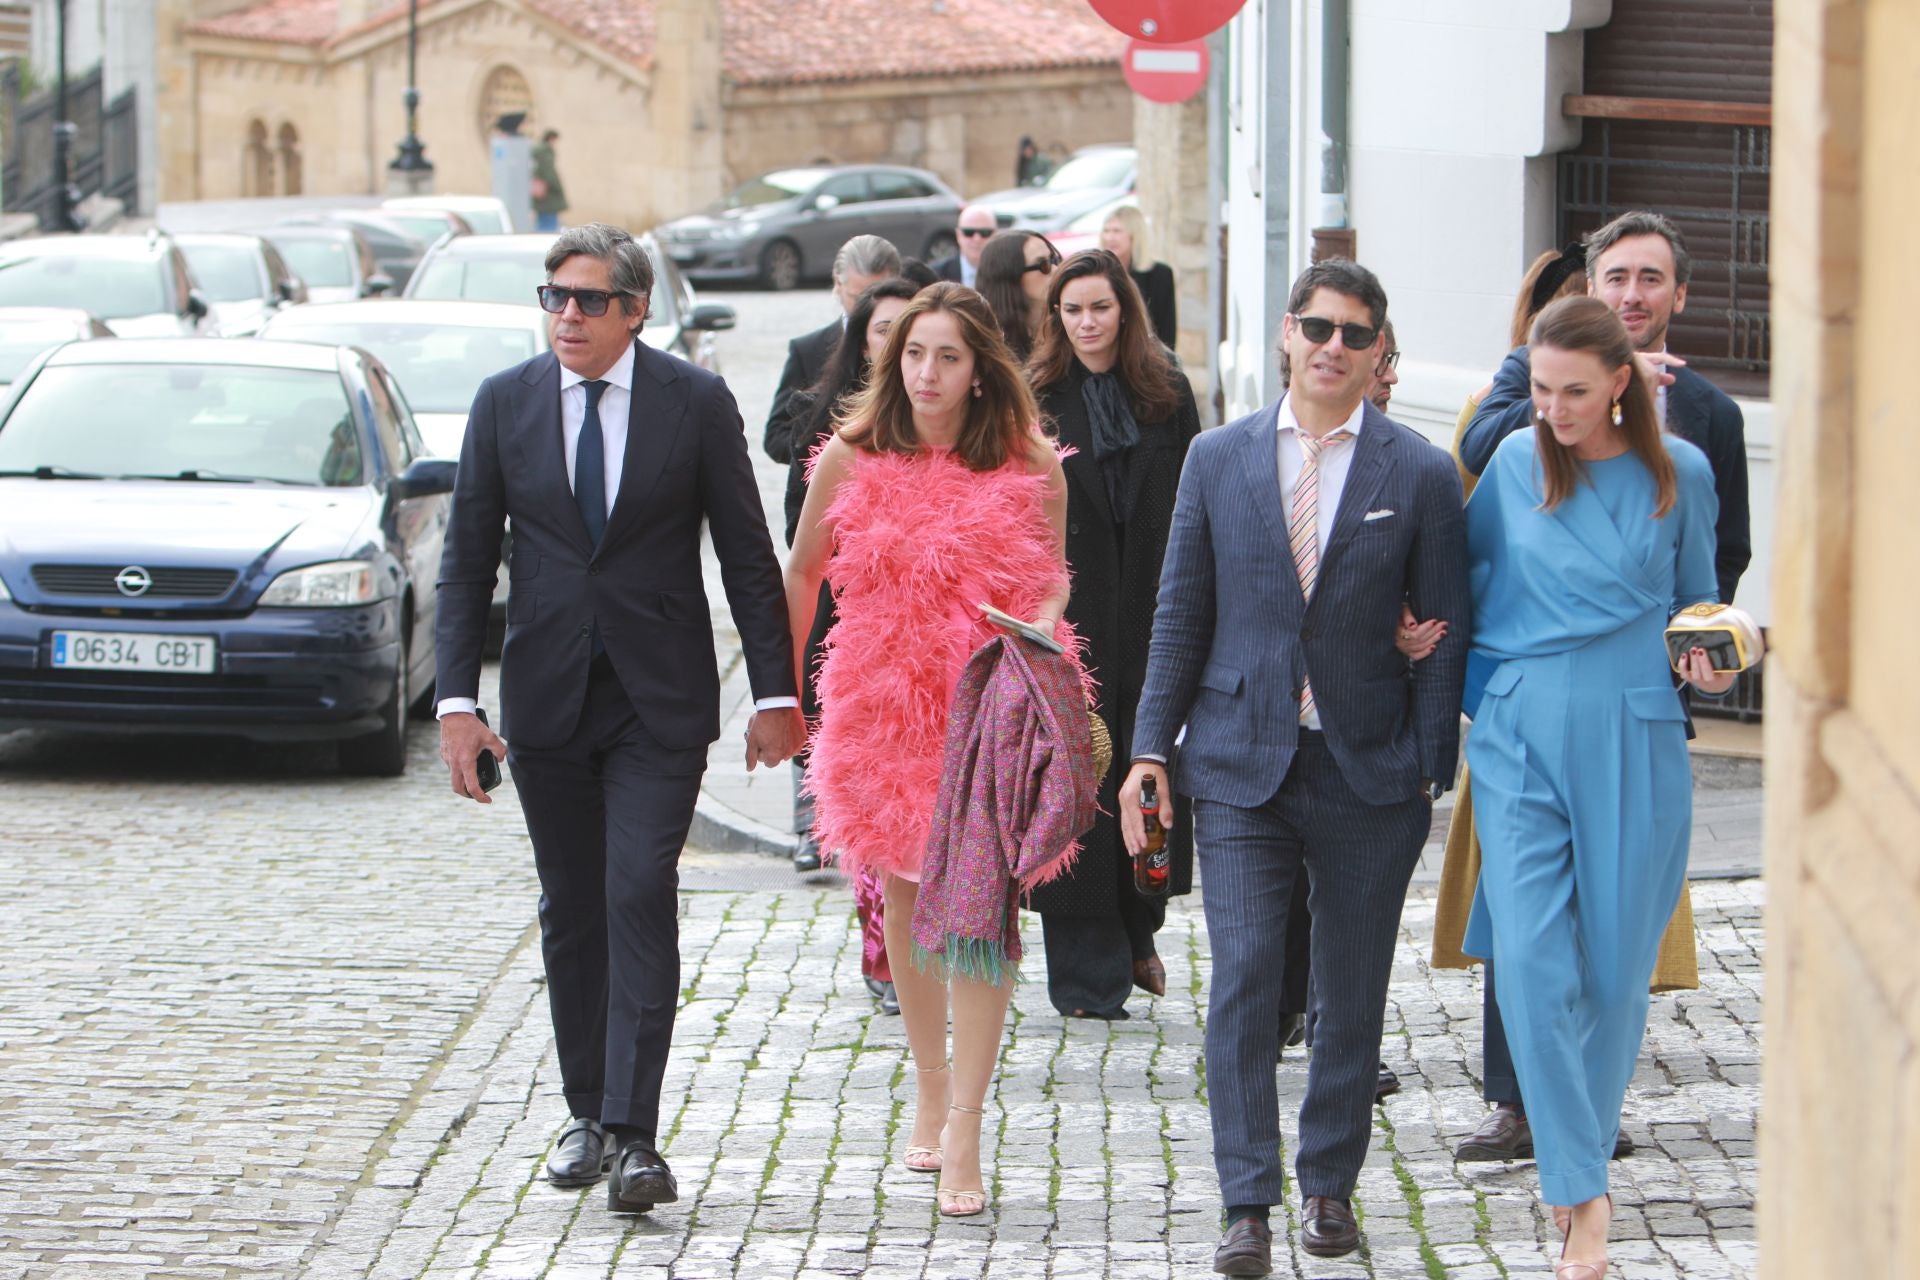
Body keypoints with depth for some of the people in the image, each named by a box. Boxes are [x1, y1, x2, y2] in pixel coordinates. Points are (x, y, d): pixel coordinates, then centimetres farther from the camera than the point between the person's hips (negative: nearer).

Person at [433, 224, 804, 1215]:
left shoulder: (696, 402, -3)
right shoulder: (504, 404, 3)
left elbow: (747, 553, 1)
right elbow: (466, 561, 5)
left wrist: (775, 691, -1)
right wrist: (457, 698, -3)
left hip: (660, 698, -3)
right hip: (547, 697, 3)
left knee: (640, 901, -12)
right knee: (571, 911, 10)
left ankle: (632, 1134, -14)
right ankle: (586, 1113, 23)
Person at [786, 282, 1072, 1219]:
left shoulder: (1028, 466, -2)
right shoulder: (852, 458, 0)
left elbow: (1053, 573, 11)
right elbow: (802, 573, 12)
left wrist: (1039, 626, -10)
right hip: (882, 701, 2)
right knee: (905, 895, 12)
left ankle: (964, 1130, -7)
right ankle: (930, 1086, 32)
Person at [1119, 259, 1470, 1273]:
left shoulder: (1421, 475, 0)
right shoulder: (1218, 459, 6)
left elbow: (1443, 635, 1)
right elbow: (1182, 611, 9)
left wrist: (1430, 772, -4)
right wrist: (1151, 745, 2)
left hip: (1368, 772, 0)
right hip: (1241, 762, 1)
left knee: (1352, 991, 8)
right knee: (1242, 979, -8)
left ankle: (1330, 1187, 23)